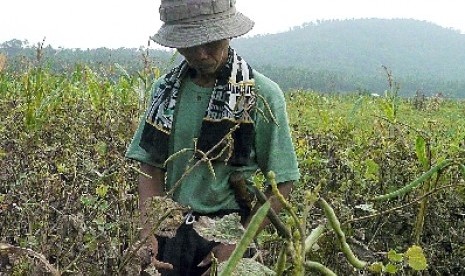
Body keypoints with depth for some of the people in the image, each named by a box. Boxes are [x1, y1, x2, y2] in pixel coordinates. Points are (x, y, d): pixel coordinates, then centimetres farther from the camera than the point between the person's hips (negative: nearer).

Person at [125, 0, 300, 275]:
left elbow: (281, 182, -8)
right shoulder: (166, 89, 0)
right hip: (172, 232, 4)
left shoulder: (262, 95, -11)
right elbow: (151, 166, 3)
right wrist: (148, 231, -9)